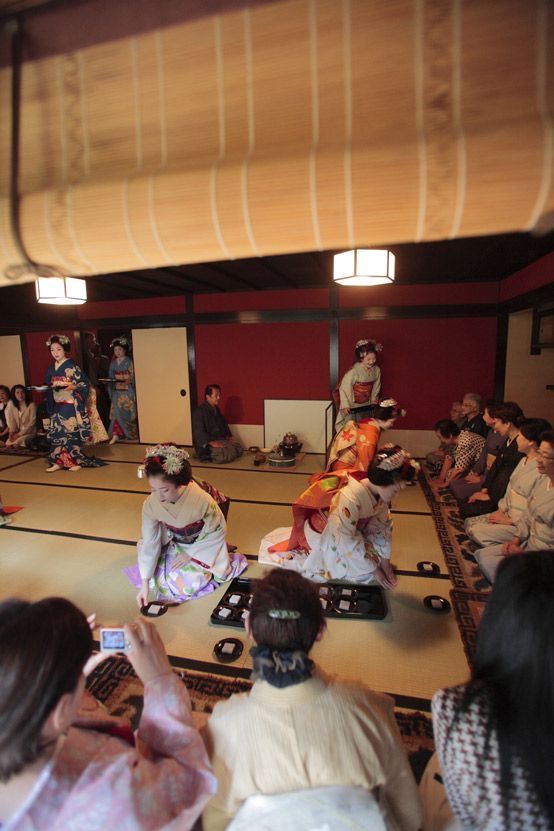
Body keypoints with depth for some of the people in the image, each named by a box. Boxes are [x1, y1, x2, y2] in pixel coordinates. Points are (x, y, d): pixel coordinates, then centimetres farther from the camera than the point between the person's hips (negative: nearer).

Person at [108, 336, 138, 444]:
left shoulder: (128, 361, -4)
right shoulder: (113, 363, 10)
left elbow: (132, 377, -5)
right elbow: (111, 378, 12)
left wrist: (125, 380, -19)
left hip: (127, 391, -4)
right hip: (117, 391, 4)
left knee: (128, 413, 0)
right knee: (116, 412, -3)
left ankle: (131, 435, 14)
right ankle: (115, 435, -3)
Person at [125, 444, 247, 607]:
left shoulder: (202, 500, -36)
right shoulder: (150, 504, -26)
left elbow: (218, 531, -19)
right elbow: (150, 543, -16)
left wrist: (190, 553, -17)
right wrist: (145, 583, -20)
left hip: (202, 546, -3)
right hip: (174, 546, 3)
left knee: (186, 585, -14)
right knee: (161, 580, -12)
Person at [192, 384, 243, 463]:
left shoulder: (216, 409, 14)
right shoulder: (199, 411, -15)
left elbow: (224, 424, 23)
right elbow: (199, 432, -21)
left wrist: (229, 437, 8)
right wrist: (212, 443, -29)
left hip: (221, 439, 9)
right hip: (207, 444, -9)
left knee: (240, 448, -5)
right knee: (229, 454, -28)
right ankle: (209, 456, -3)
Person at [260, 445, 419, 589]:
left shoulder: (379, 492, -16)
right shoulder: (350, 497, -39)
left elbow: (381, 525, -4)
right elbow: (346, 541, -32)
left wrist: (385, 562, -5)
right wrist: (374, 569, -21)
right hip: (322, 534, -7)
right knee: (364, 572, -12)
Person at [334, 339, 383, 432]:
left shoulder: (376, 370, -8)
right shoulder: (354, 371, -26)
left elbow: (376, 386, 6)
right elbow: (345, 387, -22)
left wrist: (374, 399, 10)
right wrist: (345, 405, -21)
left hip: (365, 405, 5)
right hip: (352, 405, -5)